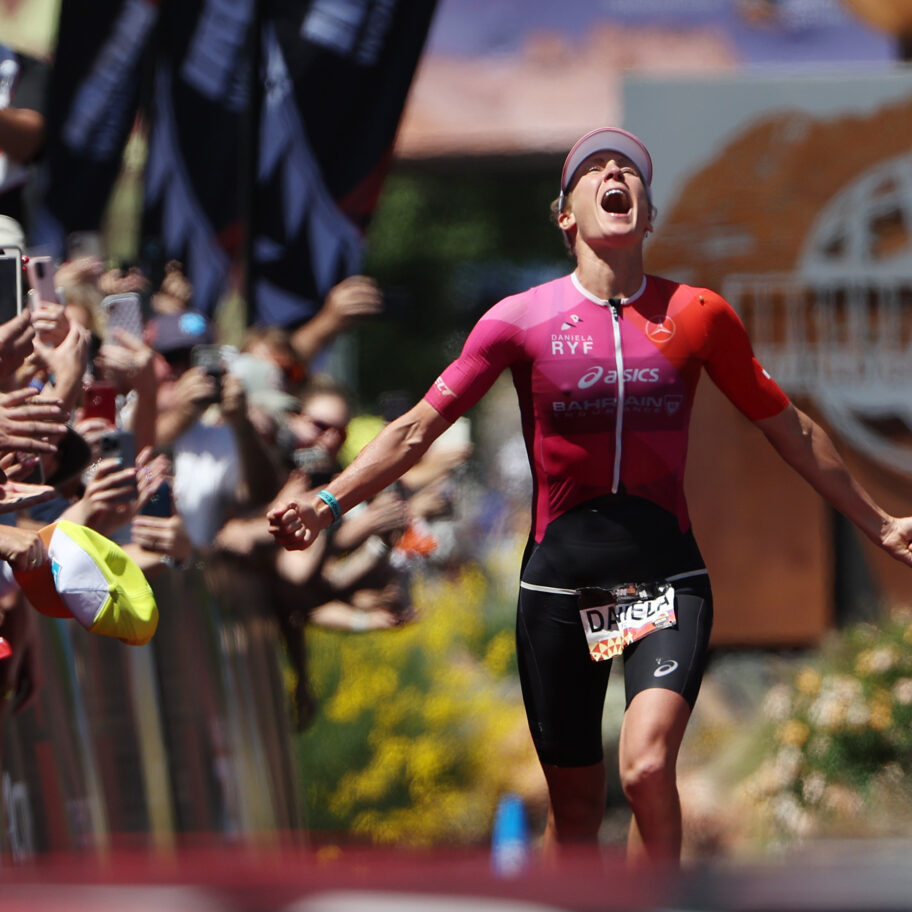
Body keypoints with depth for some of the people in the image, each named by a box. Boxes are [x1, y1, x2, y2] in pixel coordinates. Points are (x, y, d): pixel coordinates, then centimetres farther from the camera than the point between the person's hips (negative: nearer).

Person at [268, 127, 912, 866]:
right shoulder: (523, 318, 1)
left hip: (667, 575, -1)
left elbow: (790, 430, 15)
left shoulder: (699, 315, 3)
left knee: (647, 765, -23)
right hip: (561, 577, 1)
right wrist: (329, 502, -7)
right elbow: (418, 430, 5)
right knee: (575, 803, 6)